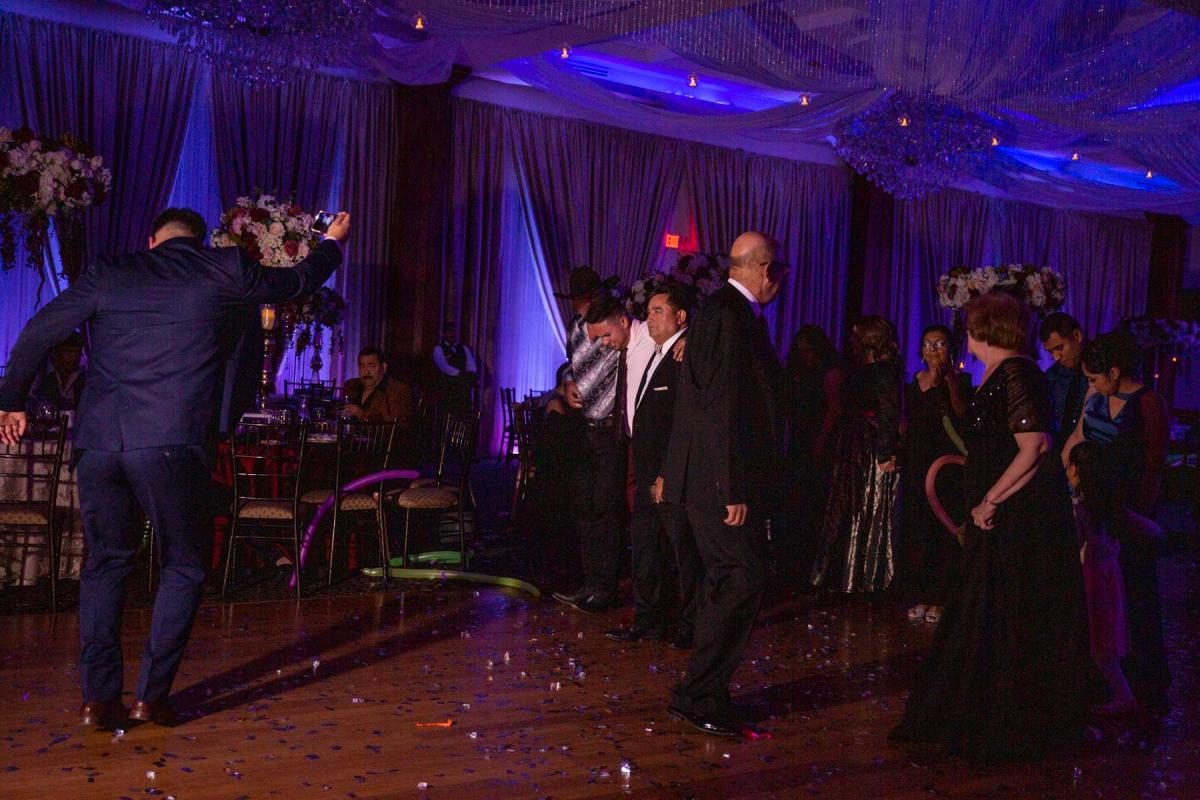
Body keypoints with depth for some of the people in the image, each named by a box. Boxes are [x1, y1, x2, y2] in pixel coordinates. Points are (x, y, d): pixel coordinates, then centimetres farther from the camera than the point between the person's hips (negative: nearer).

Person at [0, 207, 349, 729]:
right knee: (185, 564, 11)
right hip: (172, 444, -3)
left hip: (98, 441, 3)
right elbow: (295, 283, 21)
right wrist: (332, 243, 40)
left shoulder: (106, 274, 12)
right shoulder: (222, 270, 6)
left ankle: (98, 697, 12)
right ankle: (151, 696, 6)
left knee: (105, 561, 15)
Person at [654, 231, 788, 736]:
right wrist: (733, 488, -22)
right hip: (723, 476, -11)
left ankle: (705, 693, 25)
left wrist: (671, 471, 23)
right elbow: (723, 406, -22)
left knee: (727, 581, 15)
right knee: (745, 578, -7)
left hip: (713, 477, 11)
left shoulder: (724, 310, 16)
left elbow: (693, 399, 19)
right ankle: (698, 697, 1)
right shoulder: (730, 315, -16)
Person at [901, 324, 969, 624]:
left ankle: (939, 599, 0)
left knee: (947, 531, -5)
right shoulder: (916, 381, 14)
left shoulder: (960, 379, 0)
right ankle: (922, 596, 9)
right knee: (917, 531, 3)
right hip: (918, 462, 5)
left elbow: (962, 414, -16)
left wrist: (950, 382, -21)